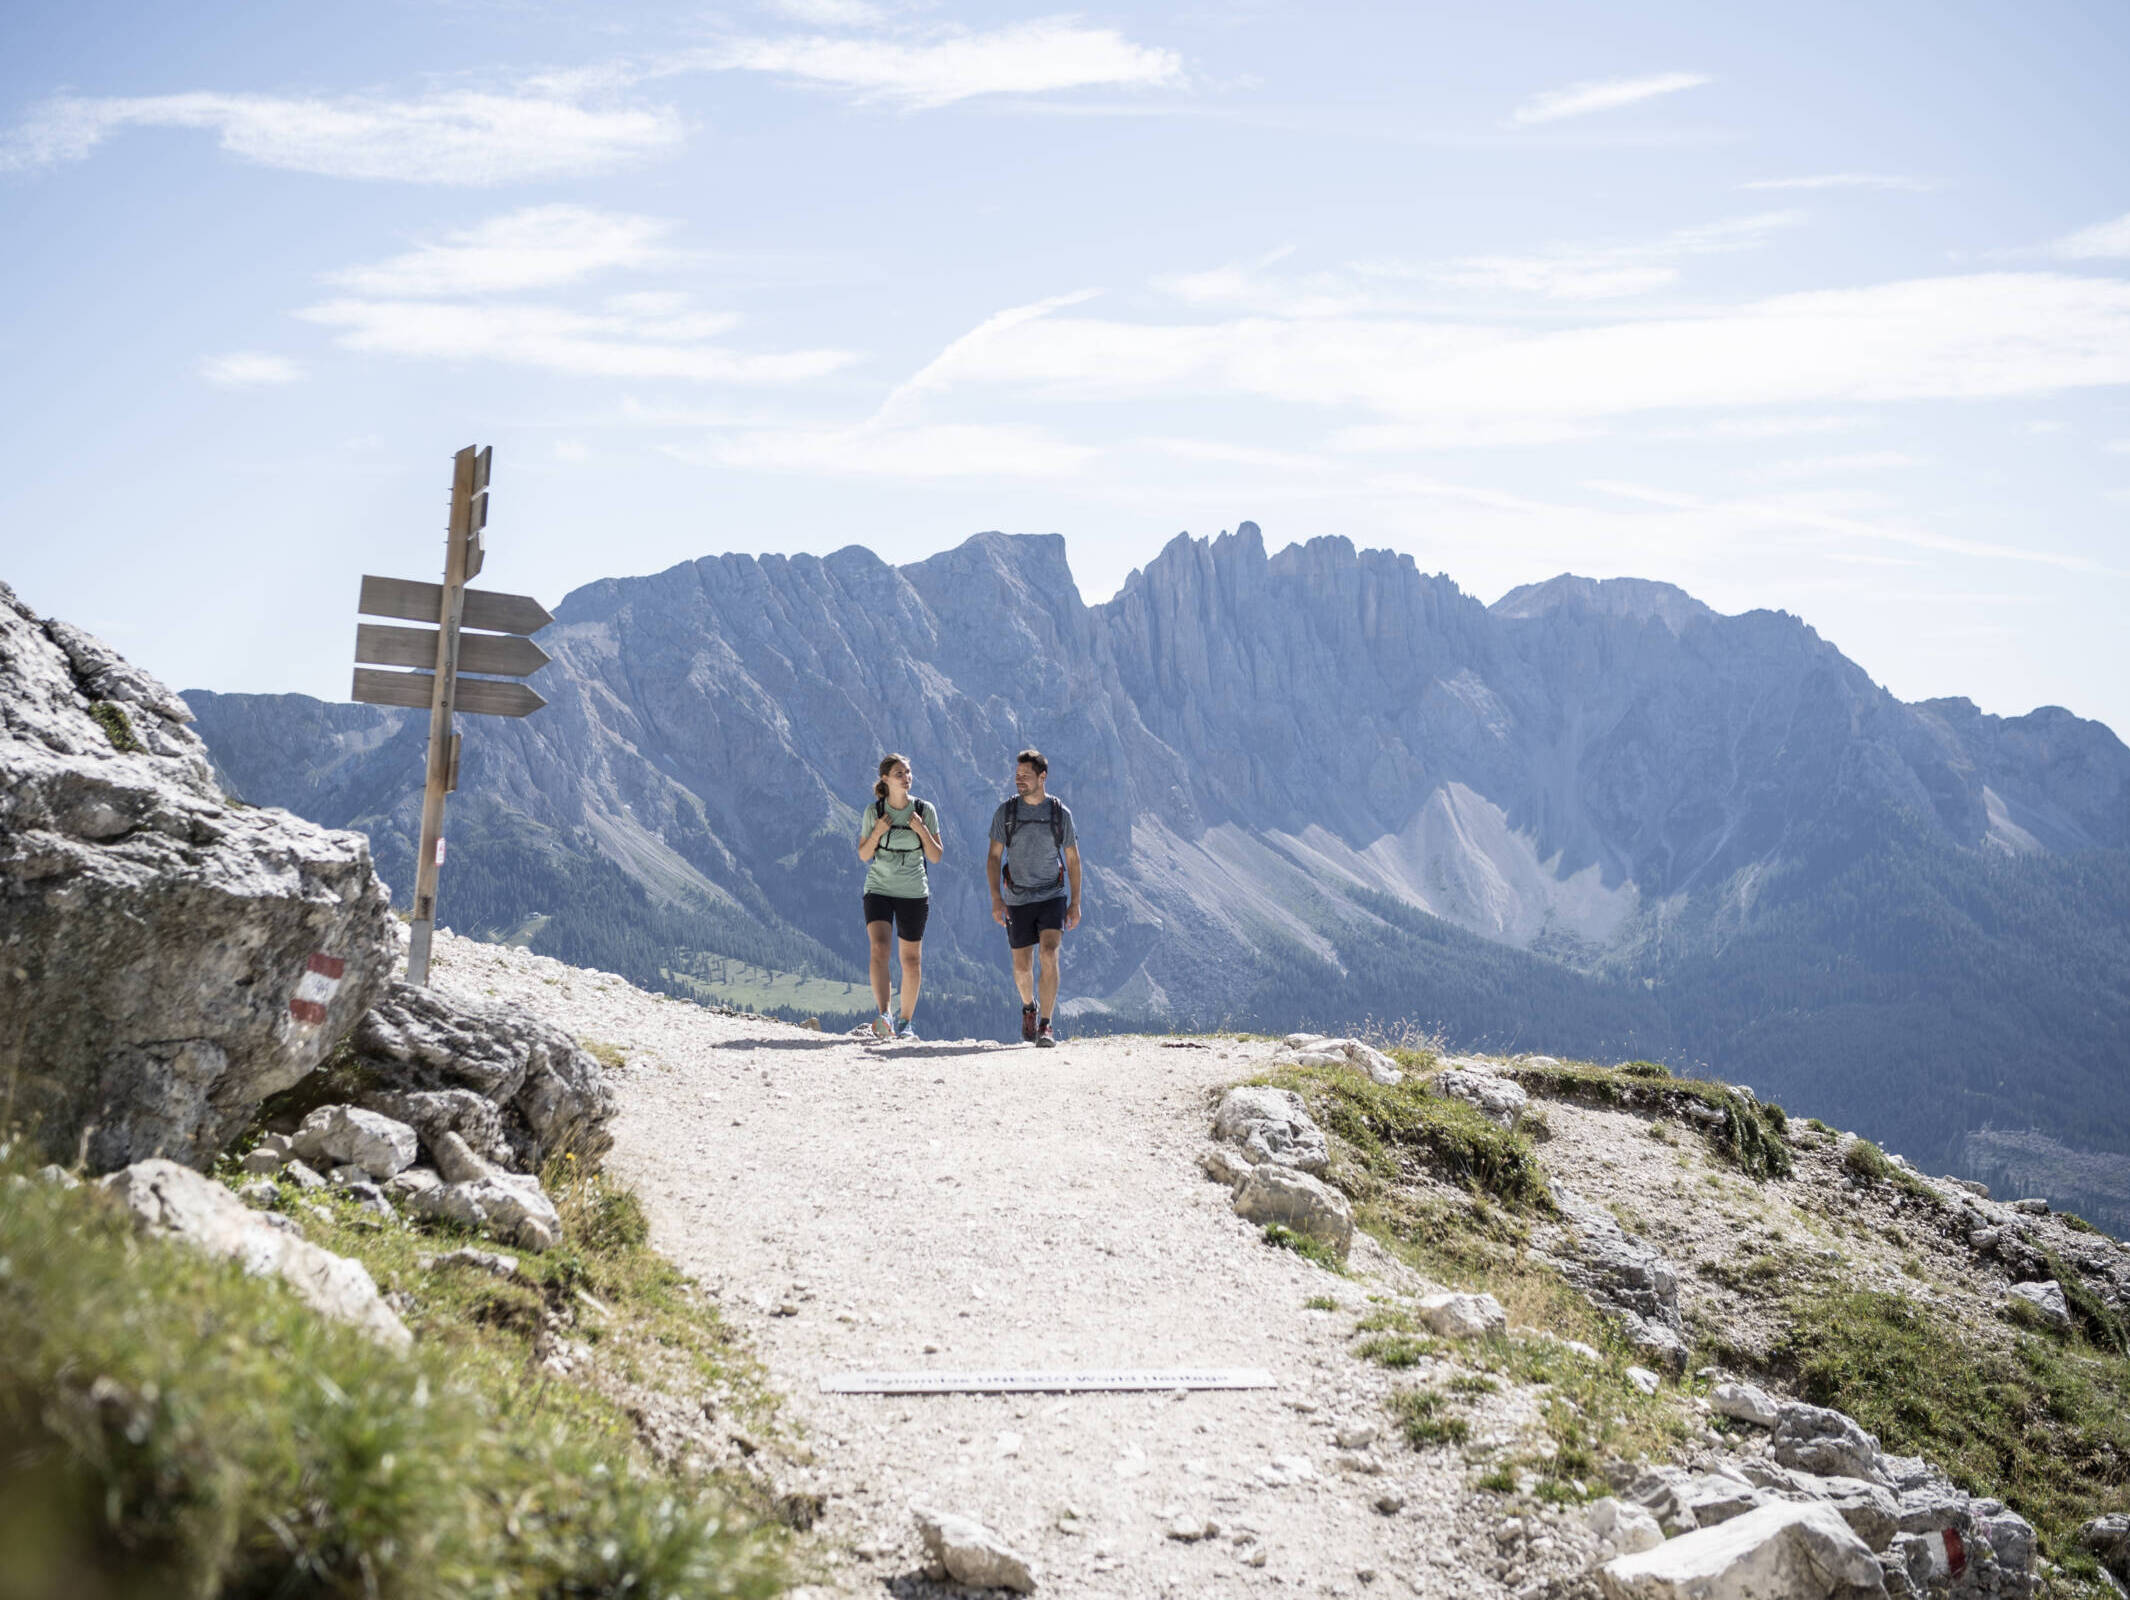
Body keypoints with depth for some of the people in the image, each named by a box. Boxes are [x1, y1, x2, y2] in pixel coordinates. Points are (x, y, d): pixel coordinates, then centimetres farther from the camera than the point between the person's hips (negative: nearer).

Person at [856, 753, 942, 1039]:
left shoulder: (925, 810, -2)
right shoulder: (873, 811, -2)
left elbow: (936, 857, -2)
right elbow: (863, 855, 3)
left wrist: (921, 830, -17)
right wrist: (878, 832, -14)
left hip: (914, 894, 1)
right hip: (878, 890, -1)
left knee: (911, 960, 6)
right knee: (879, 948, -22)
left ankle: (905, 1022, 19)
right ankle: (884, 1017, -31)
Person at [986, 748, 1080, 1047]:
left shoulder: (1060, 813, -2)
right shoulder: (1005, 813, -1)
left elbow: (1072, 859, 5)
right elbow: (994, 858, 0)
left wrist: (1075, 902, 1)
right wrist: (996, 899, -12)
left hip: (1052, 896, -1)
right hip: (1018, 900, 1)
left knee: (1049, 955, -20)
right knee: (1022, 966, 9)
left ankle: (1045, 1026, -18)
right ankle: (1029, 1006, 40)